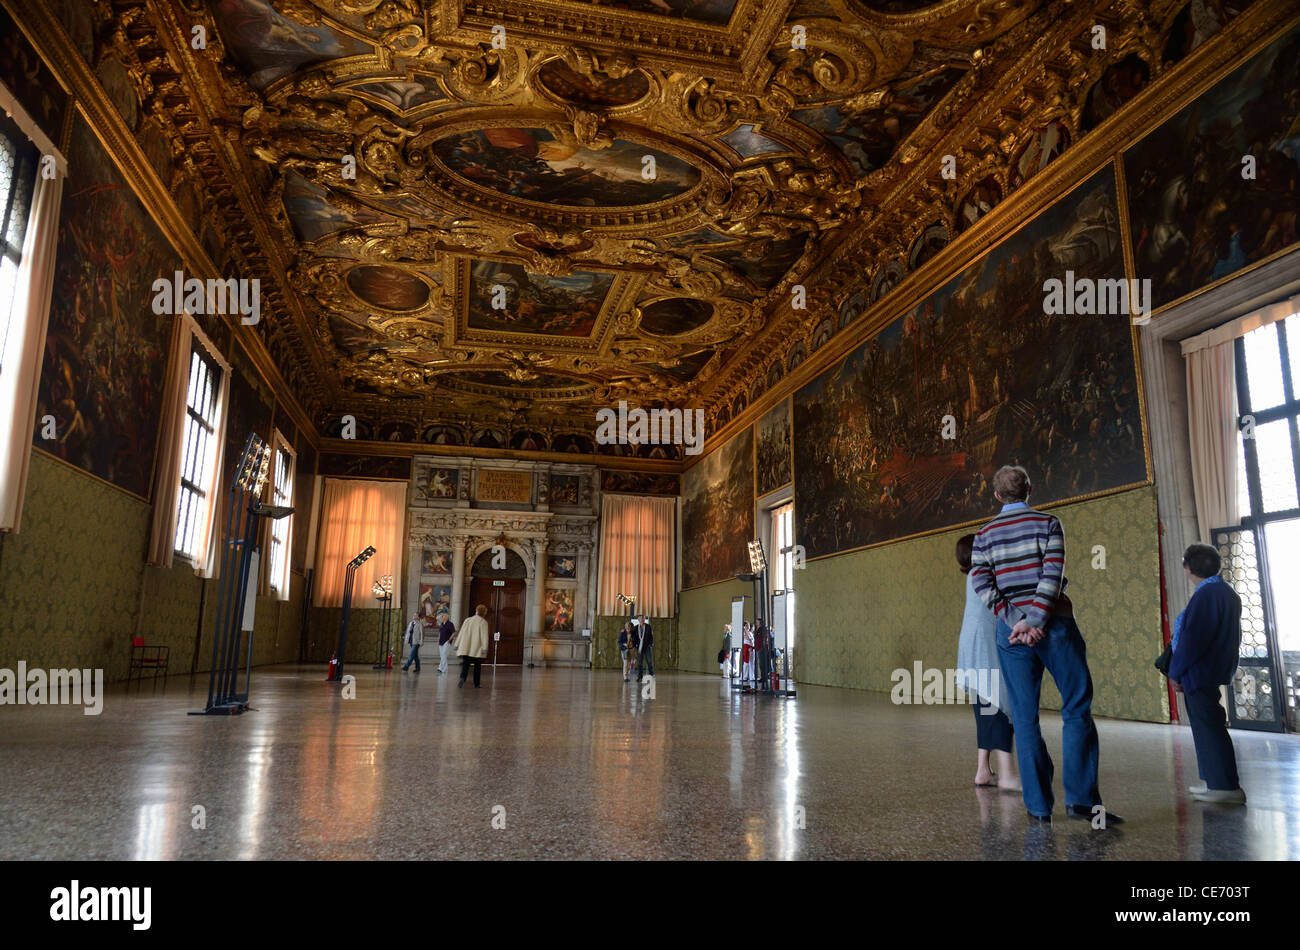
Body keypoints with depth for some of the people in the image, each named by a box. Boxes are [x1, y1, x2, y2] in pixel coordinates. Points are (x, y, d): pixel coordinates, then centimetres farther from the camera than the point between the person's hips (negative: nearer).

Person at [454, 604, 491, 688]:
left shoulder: (467, 620, 9)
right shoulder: (483, 622, -4)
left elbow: (461, 633, 11)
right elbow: (484, 636, -11)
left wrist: (457, 644, 16)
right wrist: (484, 648, -14)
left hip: (466, 649, 3)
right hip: (477, 649, -3)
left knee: (465, 664, 0)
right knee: (477, 666, 9)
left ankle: (462, 678, -26)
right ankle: (476, 684, 11)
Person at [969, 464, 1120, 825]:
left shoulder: (984, 535, 9)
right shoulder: (1048, 523, 2)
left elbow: (982, 585, -3)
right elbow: (1052, 575, -11)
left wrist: (1016, 623, -8)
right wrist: (1033, 621, -13)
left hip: (1012, 632, 2)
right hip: (1054, 624, -2)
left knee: (1025, 718, 5)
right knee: (1077, 708, 5)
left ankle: (1038, 805, 6)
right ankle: (1081, 797, -1)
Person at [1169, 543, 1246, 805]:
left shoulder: (1206, 595, -18)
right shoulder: (1228, 593, 13)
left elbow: (1192, 639, -21)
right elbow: (1232, 636, 21)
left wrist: (1175, 672, -13)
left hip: (1200, 675, -10)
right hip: (1218, 672, 10)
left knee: (1209, 729, -5)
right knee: (1209, 727, 16)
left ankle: (1227, 788, -3)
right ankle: (1215, 781, 23)